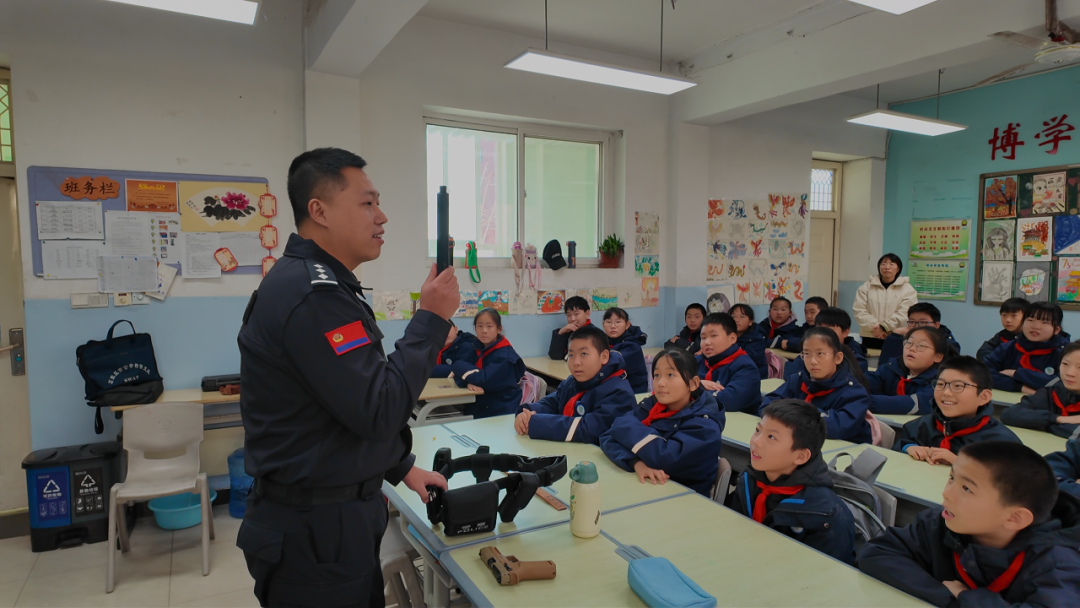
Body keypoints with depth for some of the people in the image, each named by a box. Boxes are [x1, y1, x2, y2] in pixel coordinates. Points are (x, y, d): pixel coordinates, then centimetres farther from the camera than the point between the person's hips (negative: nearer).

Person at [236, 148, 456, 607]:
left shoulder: (317, 282, 10)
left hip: (337, 512, 10)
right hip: (314, 530, -10)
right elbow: (378, 410, -26)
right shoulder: (310, 295, -25)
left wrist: (400, 468, 16)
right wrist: (433, 318, -18)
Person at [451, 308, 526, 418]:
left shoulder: (505, 355, -15)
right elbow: (460, 374, 0)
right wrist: (469, 382, -21)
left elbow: (485, 380, -24)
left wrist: (460, 367, -11)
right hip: (477, 409, 6)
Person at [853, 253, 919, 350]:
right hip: (870, 337, 1)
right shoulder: (867, 286, 7)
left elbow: (904, 314, -9)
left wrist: (883, 327, -16)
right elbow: (859, 310, -2)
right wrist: (875, 327, -13)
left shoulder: (907, 289, 3)